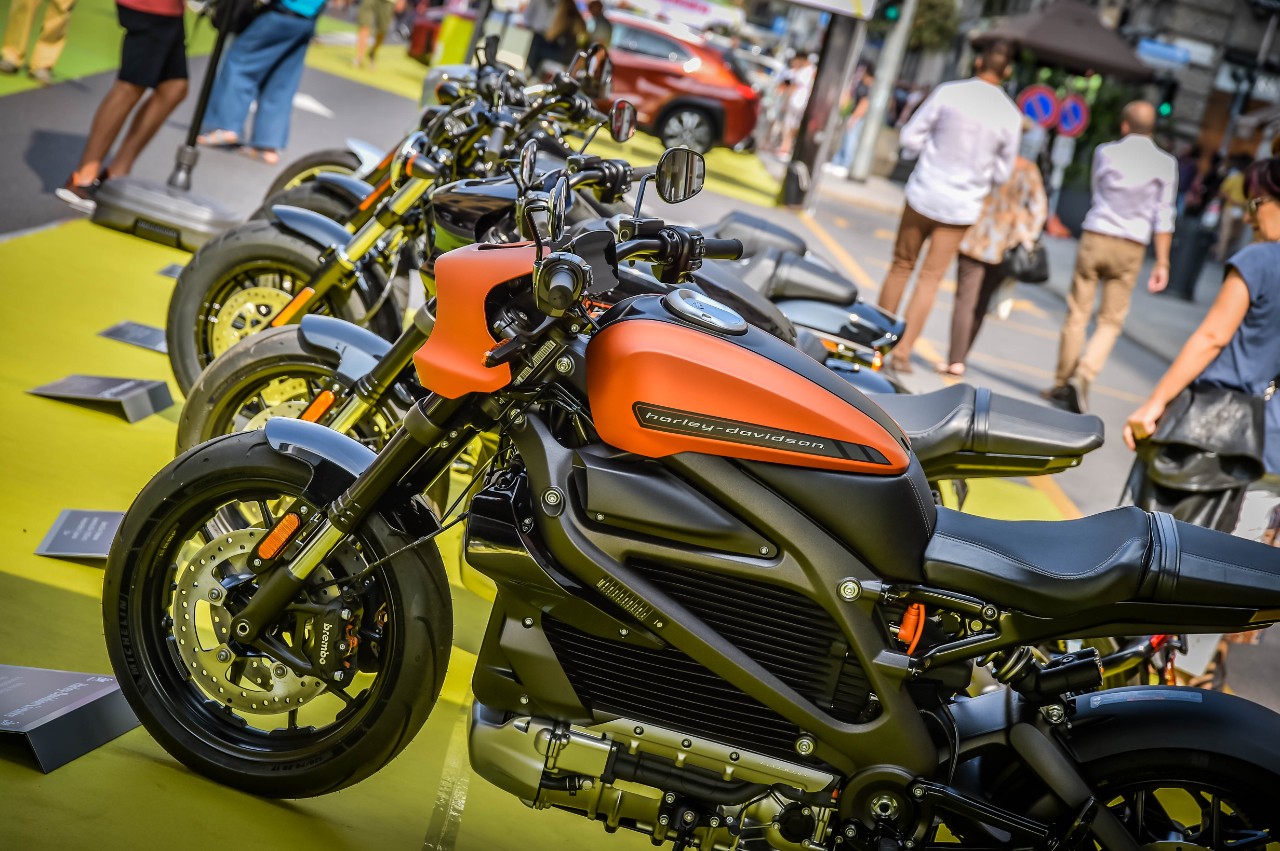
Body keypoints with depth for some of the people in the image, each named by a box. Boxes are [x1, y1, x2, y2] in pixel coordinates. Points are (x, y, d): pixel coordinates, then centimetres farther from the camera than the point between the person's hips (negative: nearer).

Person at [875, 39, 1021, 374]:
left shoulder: (948, 92, -8)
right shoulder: (1010, 115, -5)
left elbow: (909, 138, -5)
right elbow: (1002, 174, 3)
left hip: (924, 194, 0)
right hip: (963, 205, 0)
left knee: (901, 266, 14)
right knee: (930, 278, 7)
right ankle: (903, 350, 5)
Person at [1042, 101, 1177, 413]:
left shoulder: (1105, 152, 0)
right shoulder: (1165, 163, -2)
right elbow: (1163, 216, -3)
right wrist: (1162, 262, -1)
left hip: (1094, 238, 0)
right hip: (1131, 249, 0)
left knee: (1077, 314, 7)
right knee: (1110, 322, 6)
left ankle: (1063, 384, 13)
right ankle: (1083, 376, -11)